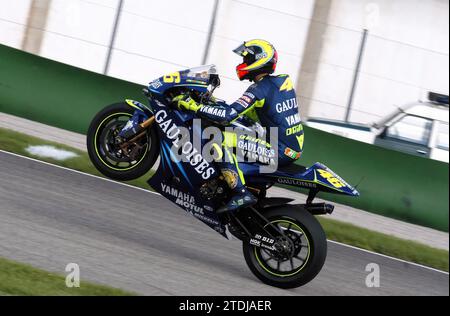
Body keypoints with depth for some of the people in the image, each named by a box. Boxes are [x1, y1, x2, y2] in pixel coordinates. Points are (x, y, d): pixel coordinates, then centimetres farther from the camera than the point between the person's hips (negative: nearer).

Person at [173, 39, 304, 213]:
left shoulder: (260, 89, -14)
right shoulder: (283, 81, 13)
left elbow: (228, 116, -22)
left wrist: (194, 106, -15)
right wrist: (218, 103, 24)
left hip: (280, 151, -10)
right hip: (295, 148, 10)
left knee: (223, 139, -16)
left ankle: (241, 194, -20)